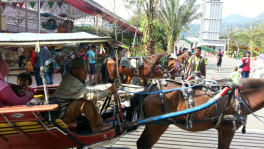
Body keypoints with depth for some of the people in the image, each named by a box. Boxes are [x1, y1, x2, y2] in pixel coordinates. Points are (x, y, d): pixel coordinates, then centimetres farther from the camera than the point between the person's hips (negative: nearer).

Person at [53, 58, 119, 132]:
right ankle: (96, 126, -13)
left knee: (86, 97, 6)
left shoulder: (71, 79, 7)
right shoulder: (73, 83, -24)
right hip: (62, 115, -10)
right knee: (86, 101, -25)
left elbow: (87, 92, 12)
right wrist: (109, 90, -29)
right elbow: (90, 95, -33)